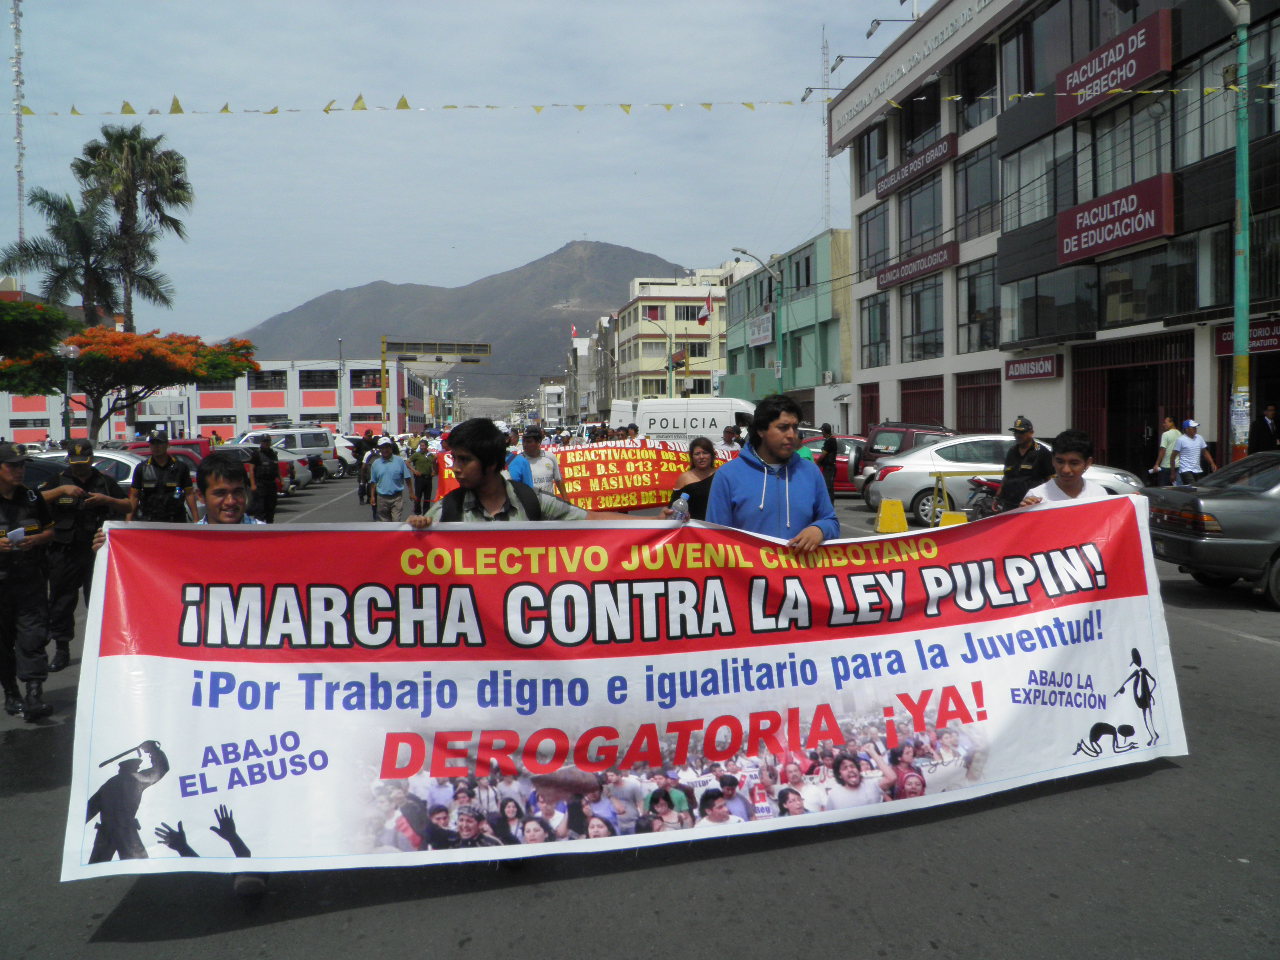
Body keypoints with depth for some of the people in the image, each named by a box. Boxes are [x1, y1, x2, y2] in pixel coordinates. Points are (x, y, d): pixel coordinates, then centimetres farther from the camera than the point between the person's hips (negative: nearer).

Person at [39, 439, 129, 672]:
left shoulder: (104, 481, 10)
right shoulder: (58, 481, 8)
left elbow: (127, 506, 10)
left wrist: (106, 500, -8)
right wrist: (62, 490, -16)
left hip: (96, 550, 0)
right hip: (64, 553, 0)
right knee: (61, 602, 6)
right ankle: (61, 650, 17)